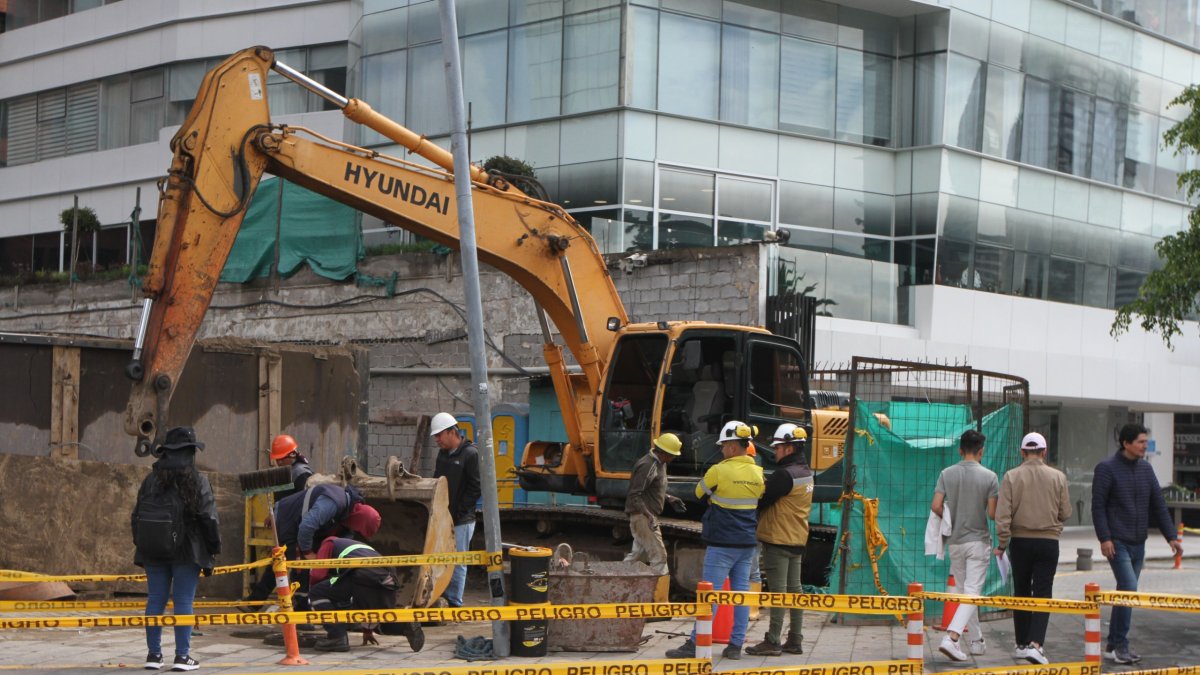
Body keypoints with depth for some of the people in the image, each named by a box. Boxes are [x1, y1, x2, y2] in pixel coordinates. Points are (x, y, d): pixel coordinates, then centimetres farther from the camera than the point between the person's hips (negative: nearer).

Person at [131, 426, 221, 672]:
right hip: (186, 551, -4)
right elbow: (208, 518, -9)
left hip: (153, 551, 4)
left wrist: (142, 547, 18)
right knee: (183, 602, 0)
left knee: (155, 600, 8)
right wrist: (213, 549, 1)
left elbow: (136, 517, 9)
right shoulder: (197, 481, -8)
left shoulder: (150, 481, 5)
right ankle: (182, 656, 0)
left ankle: (154, 654, 11)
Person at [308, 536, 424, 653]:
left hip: (362, 575, -6)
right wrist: (368, 630, 55)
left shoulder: (328, 544, 29)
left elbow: (317, 576, 11)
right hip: (387, 580, 6)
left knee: (316, 593, 13)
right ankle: (407, 624, -2)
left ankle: (337, 638, 1)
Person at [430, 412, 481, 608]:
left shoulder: (471, 454, -11)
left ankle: (454, 603, 3)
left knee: (457, 563, -3)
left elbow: (476, 488, -14)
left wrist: (457, 512, -16)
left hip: (461, 521, -8)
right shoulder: (443, 453, 14)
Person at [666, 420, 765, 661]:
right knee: (741, 593, 7)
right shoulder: (758, 474, 5)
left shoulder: (719, 471, -13)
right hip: (748, 542, 6)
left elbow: (700, 493, 3)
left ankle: (695, 644, -4)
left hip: (722, 544, -6)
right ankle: (736, 645, 8)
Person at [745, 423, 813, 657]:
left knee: (778, 589, -6)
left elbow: (762, 501, -15)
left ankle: (773, 642, -3)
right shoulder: (806, 472, 11)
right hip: (798, 539, 9)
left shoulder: (785, 474, -19)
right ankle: (795, 640, 14)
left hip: (778, 539, -9)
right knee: (794, 587, 11)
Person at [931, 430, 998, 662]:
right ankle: (951, 637, -22)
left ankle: (976, 640, 22)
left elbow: (936, 507, -9)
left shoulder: (947, 474, -2)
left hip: (955, 541, 3)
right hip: (979, 541, -3)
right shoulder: (989, 476, -8)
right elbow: (992, 514, -10)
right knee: (972, 592, -5)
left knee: (966, 591, 16)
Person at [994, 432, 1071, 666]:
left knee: (1021, 593, 14)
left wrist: (1002, 543, -2)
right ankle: (1035, 644, -15)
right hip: (1048, 541, -1)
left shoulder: (1011, 477, -5)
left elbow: (1003, 515, -9)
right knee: (1042, 594, 0)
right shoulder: (1058, 477, -3)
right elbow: (1065, 513, 4)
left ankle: (1022, 644, 20)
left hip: (1020, 541, 1)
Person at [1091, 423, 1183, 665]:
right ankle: (1120, 644, -7)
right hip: (1117, 543, -6)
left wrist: (1171, 536, 7)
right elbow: (1098, 506, -10)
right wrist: (1104, 538, -17)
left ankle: (1114, 645, 18)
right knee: (1129, 590, -15)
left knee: (1125, 593, 10)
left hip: (1138, 543, 7)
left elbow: (1159, 504, 13)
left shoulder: (1146, 469, 11)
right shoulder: (1107, 469, -7)